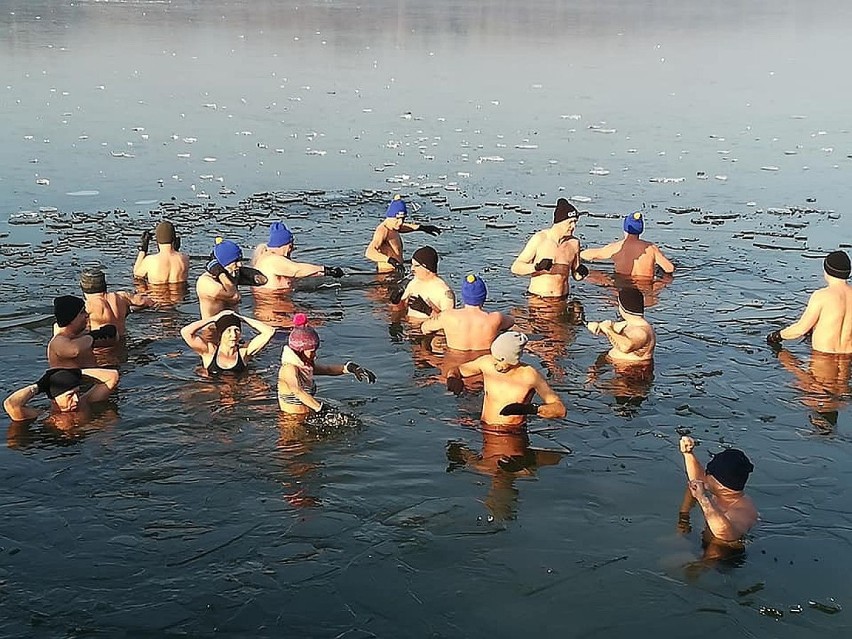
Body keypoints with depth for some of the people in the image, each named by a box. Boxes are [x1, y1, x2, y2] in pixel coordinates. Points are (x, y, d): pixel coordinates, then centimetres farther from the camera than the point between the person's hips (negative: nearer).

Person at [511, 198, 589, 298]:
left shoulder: (574, 243, 7)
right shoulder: (540, 239, -5)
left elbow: (576, 275, 19)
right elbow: (515, 267, -6)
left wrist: (580, 274, -4)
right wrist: (536, 267, -23)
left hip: (561, 300, 4)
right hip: (537, 300, -4)